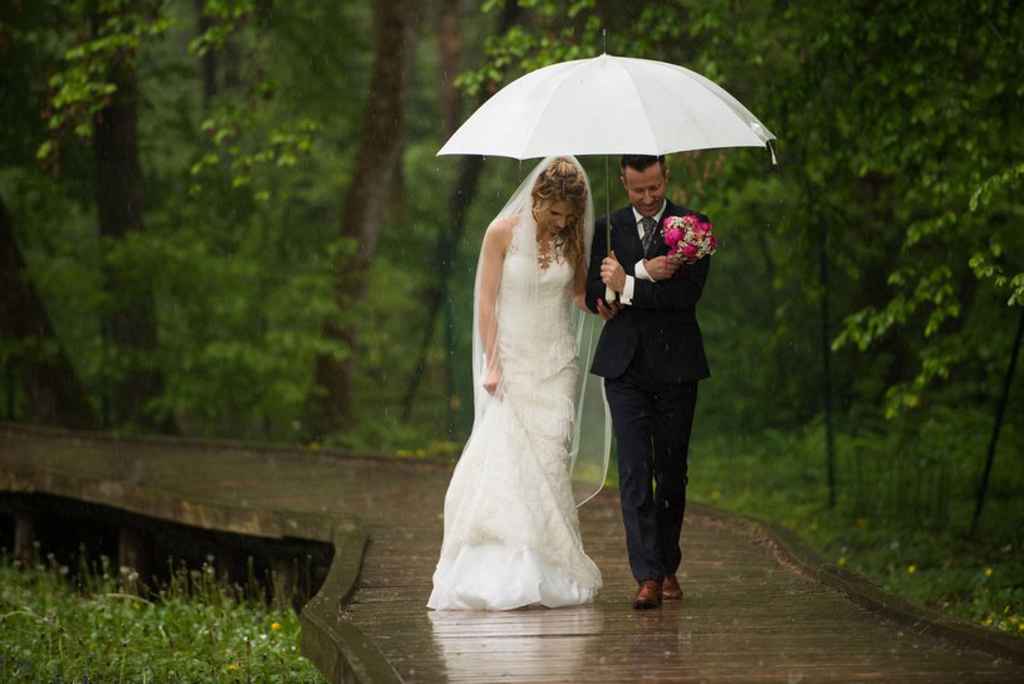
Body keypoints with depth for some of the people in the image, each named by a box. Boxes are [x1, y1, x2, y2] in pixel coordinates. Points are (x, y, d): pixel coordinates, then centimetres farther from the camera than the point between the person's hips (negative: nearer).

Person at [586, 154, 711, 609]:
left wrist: (627, 286, -14)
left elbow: (688, 292, -12)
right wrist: (646, 273, -14)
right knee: (634, 473, -10)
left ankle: (667, 567, 24)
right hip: (625, 367, 1)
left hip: (675, 366, -1)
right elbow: (594, 294, 0)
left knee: (672, 472, 8)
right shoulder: (608, 228, 9)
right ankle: (647, 577, -15)